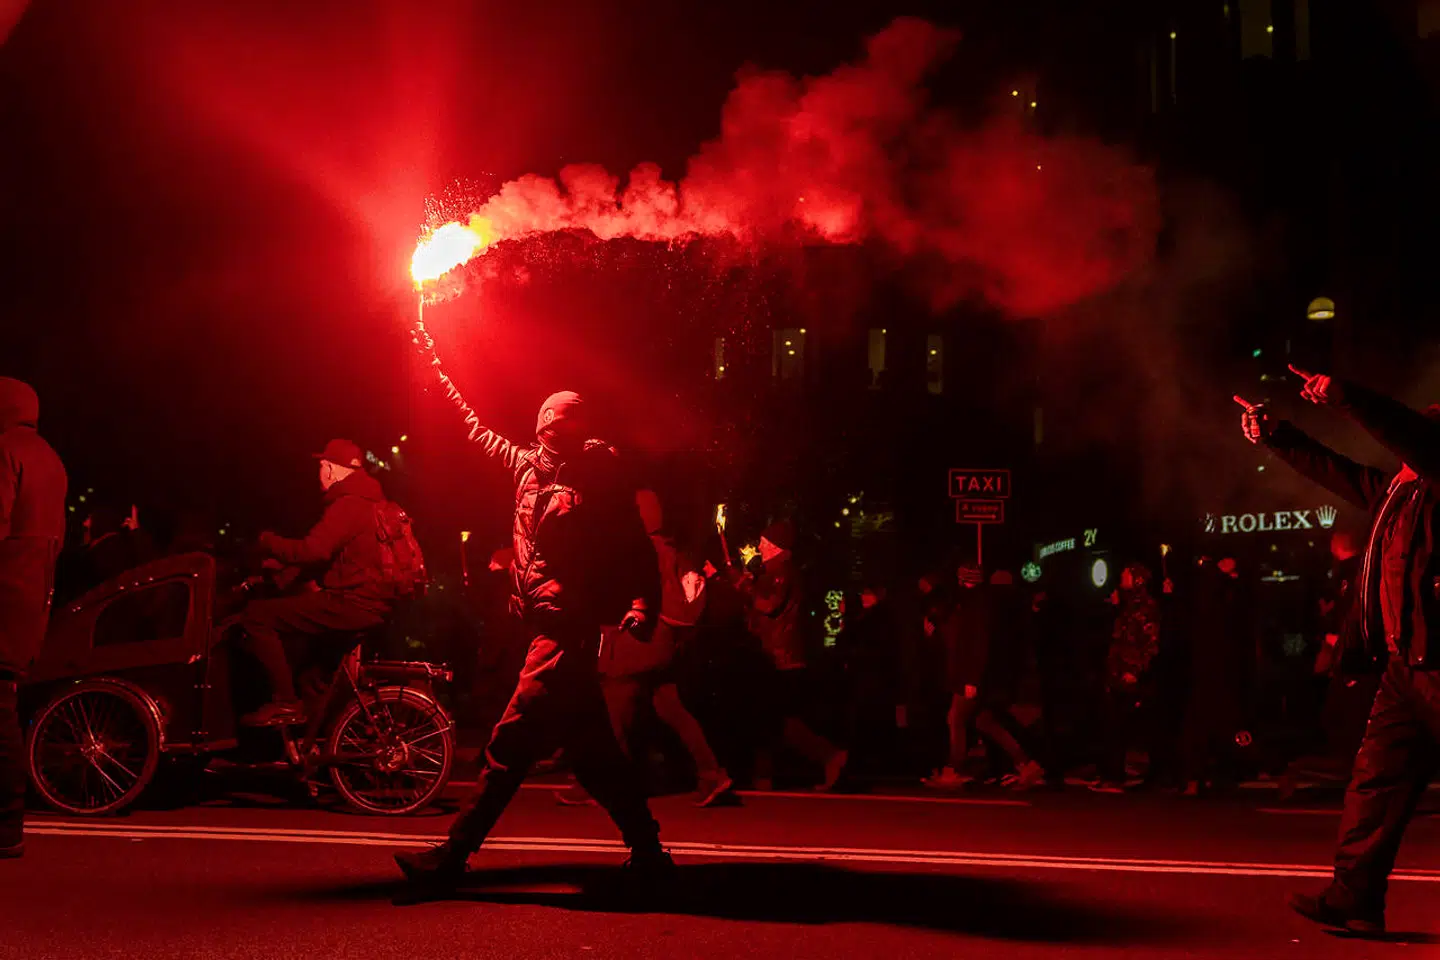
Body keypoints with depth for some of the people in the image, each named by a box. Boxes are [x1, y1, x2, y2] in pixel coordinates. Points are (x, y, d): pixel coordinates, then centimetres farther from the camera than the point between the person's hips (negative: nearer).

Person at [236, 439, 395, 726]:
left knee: (256, 615, -10)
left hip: (353, 604, -11)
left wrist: (268, 541, -8)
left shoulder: (349, 504, -14)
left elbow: (312, 551, -25)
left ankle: (285, 703, -11)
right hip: (375, 603, 11)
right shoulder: (370, 501, 19)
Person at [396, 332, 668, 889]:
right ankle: (648, 852, 16)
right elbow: (477, 429, 27)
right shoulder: (528, 465, 14)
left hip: (567, 627, -7)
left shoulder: (595, 478, -4)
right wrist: (435, 367, 31)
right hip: (552, 625, 7)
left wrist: (642, 605, -25)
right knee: (591, 747, 9)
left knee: (513, 740, -9)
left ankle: (454, 855, -6)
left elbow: (638, 549, -10)